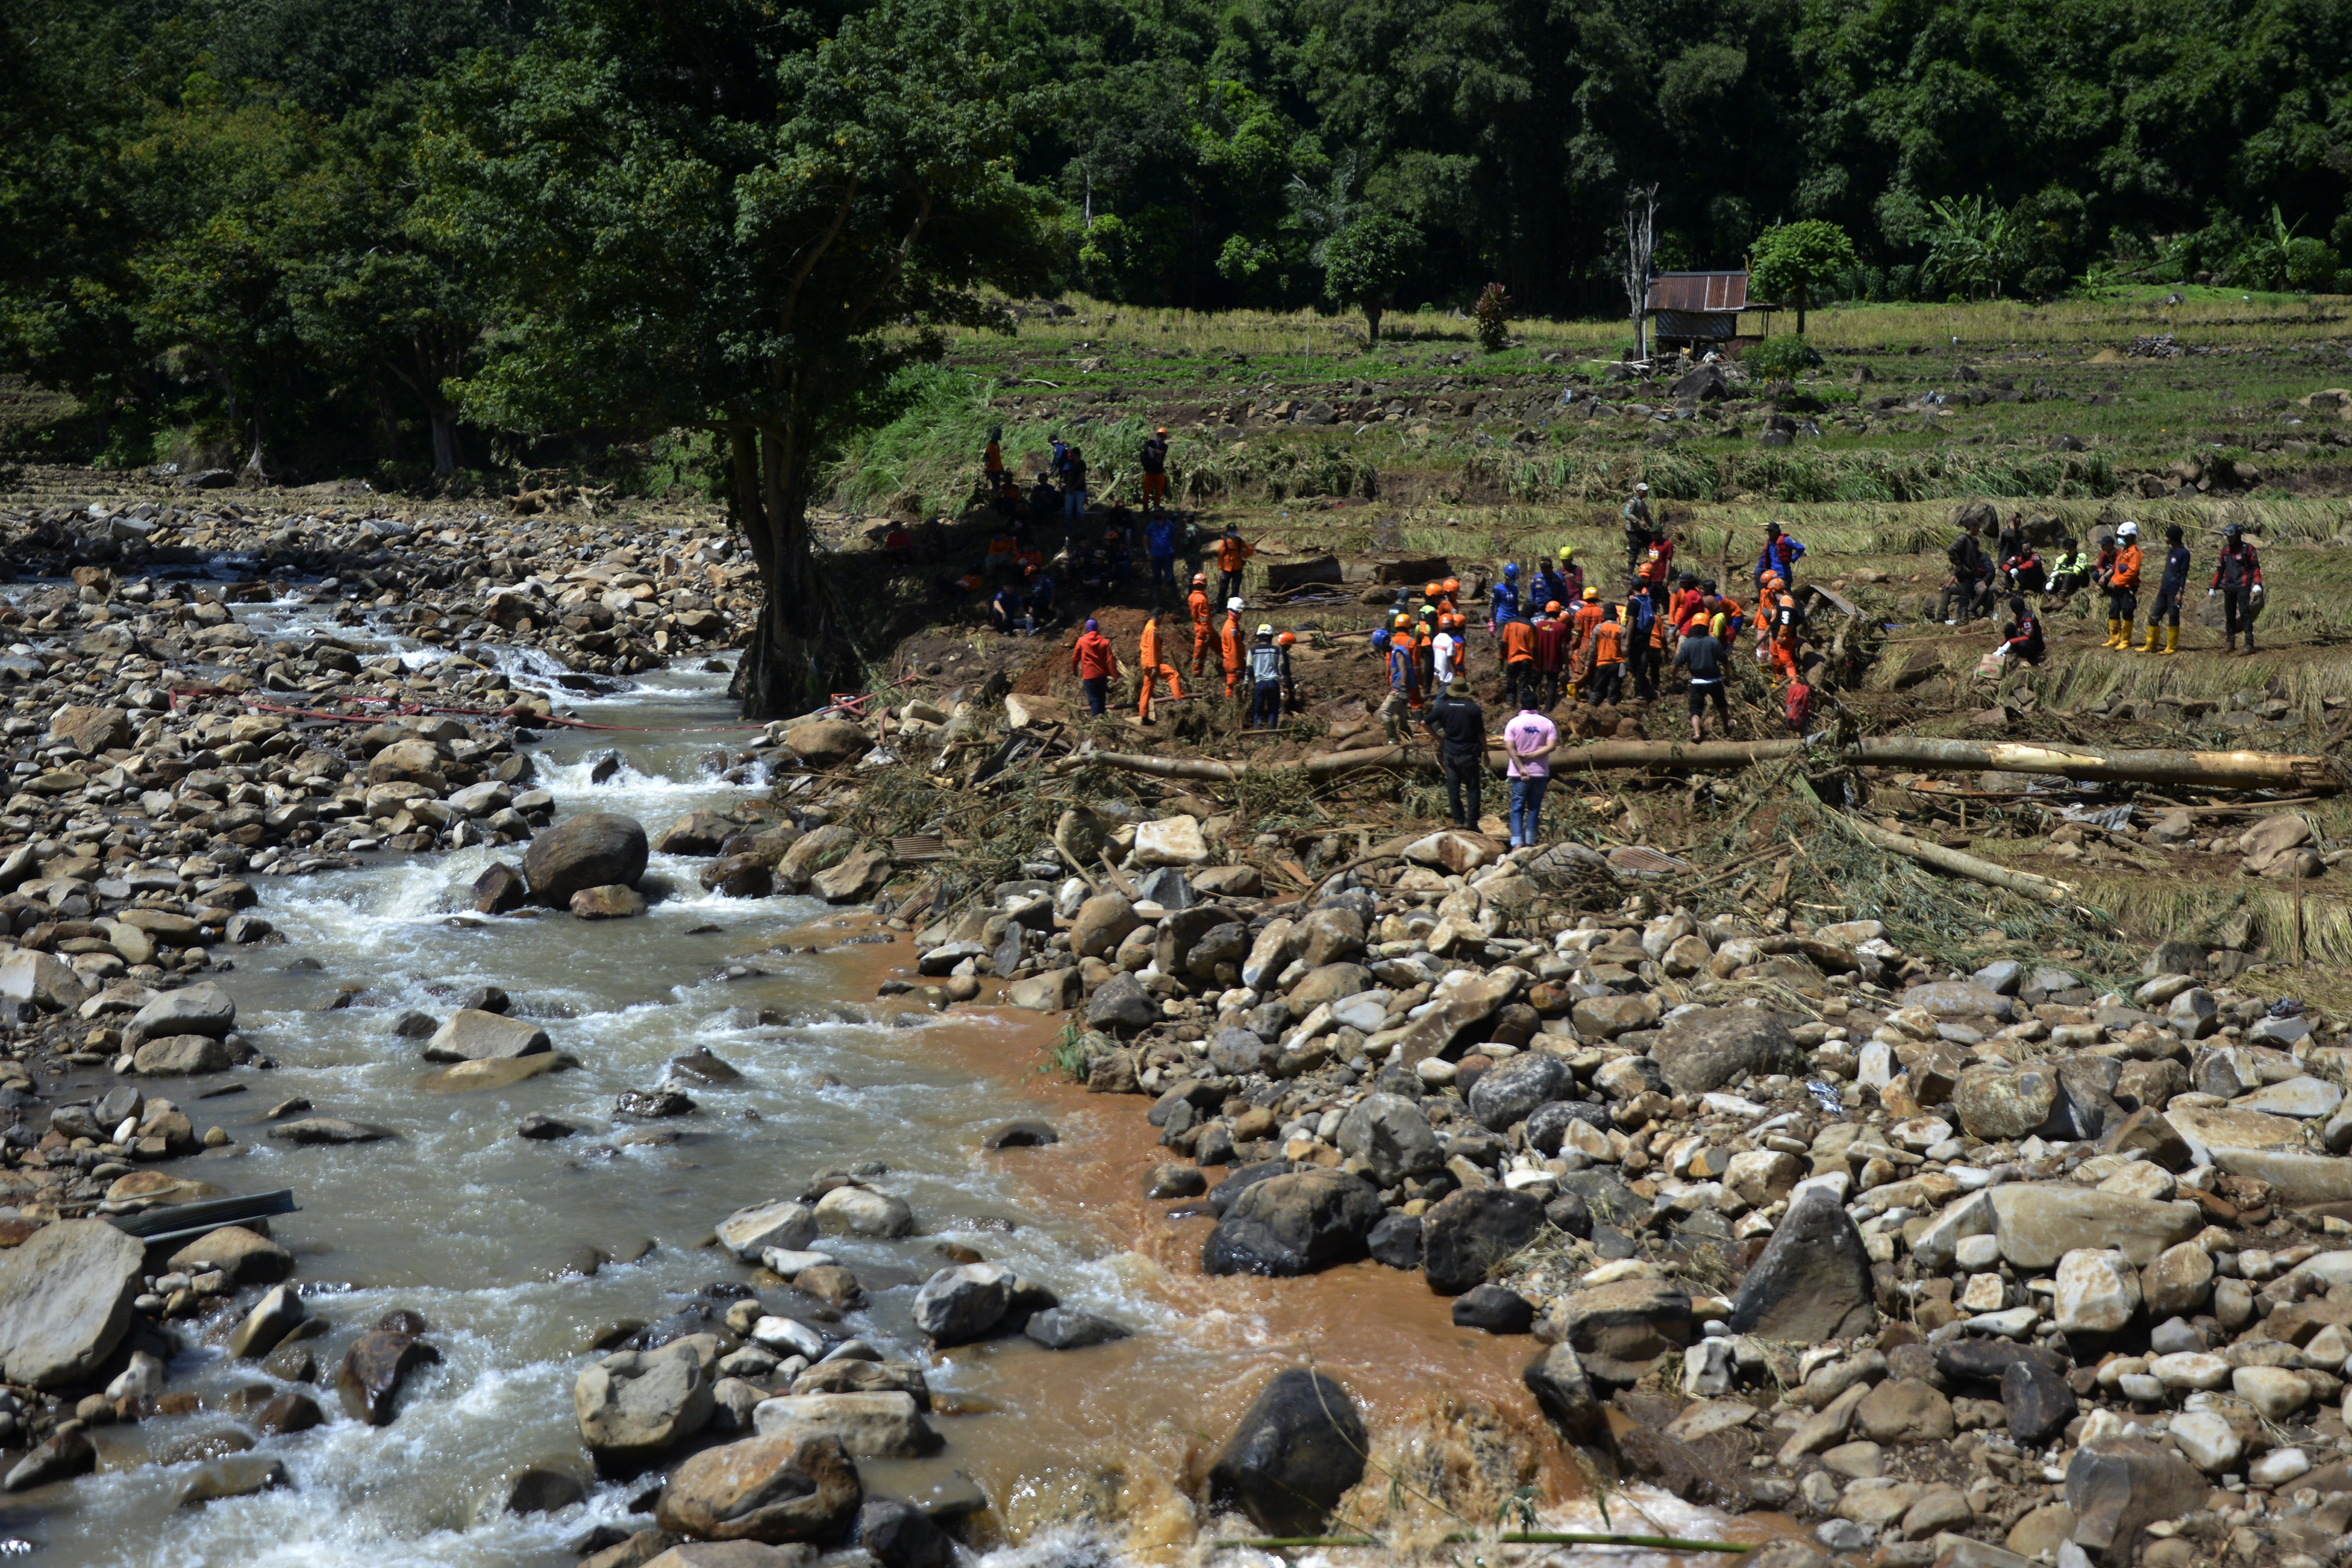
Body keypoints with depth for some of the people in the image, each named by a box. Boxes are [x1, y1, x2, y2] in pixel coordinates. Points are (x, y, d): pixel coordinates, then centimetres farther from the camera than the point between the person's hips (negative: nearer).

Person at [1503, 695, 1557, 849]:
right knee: (1534, 808, 11)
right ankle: (1530, 842, 11)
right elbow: (1551, 746, -12)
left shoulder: (1514, 723, -4)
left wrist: (1522, 768, -16)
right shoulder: (1547, 723, 0)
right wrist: (1531, 756, -10)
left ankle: (1517, 843, -7)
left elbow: (1510, 748, -13)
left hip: (1519, 773, -1)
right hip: (1540, 773, 1)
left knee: (1517, 808, 3)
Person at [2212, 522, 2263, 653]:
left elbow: (2256, 567, -6)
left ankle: (2249, 644, -14)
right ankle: (2230, 644, 13)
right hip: (2228, 587, 6)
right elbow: (2220, 569, 21)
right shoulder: (2226, 549, 15)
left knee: (2245, 613, -12)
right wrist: (2213, 587, 21)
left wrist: (2257, 584, -18)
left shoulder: (2248, 549, -2)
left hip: (2243, 587, -6)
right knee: (2229, 616, 8)